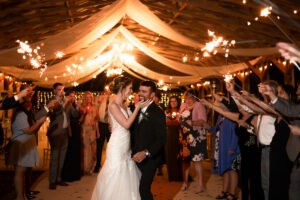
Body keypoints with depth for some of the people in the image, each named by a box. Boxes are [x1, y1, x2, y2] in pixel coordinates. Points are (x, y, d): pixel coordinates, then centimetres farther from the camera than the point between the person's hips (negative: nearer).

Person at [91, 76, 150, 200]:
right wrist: (137, 107, -15)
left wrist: (137, 107, 4)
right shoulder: (113, 105, -16)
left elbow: (130, 122, 10)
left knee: (127, 178, 14)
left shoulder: (124, 105, 9)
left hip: (126, 147, 8)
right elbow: (126, 124, -20)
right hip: (117, 148, -8)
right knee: (116, 180, 3)